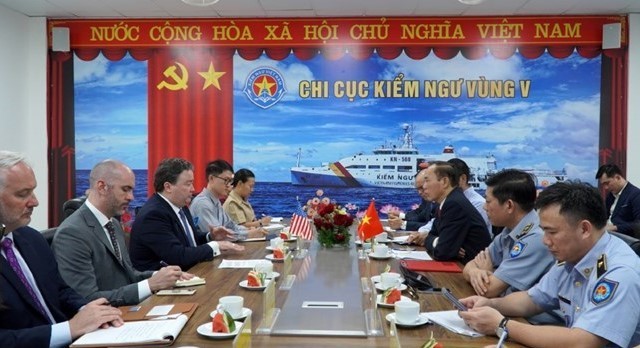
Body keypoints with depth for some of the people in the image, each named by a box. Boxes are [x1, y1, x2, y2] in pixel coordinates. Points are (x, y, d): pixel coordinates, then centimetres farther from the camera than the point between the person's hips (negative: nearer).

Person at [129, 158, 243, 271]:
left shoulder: (180, 206, 5)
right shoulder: (153, 215, -21)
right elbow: (178, 257, -26)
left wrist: (210, 237, 1)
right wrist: (214, 246, -16)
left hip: (187, 272, 8)